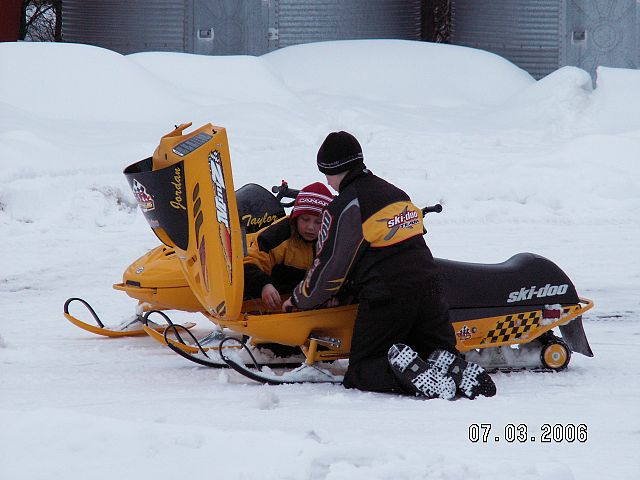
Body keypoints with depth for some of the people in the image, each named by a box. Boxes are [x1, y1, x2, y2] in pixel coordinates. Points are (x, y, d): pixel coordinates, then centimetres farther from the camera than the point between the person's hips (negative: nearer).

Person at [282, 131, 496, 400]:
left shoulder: (344, 206, -6)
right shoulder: (397, 193, 17)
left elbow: (330, 267, -3)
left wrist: (299, 300, 16)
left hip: (386, 298, -6)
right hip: (428, 285, 6)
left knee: (359, 373, 5)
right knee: (440, 351, 21)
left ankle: (406, 367, -24)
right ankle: (455, 368, -14)